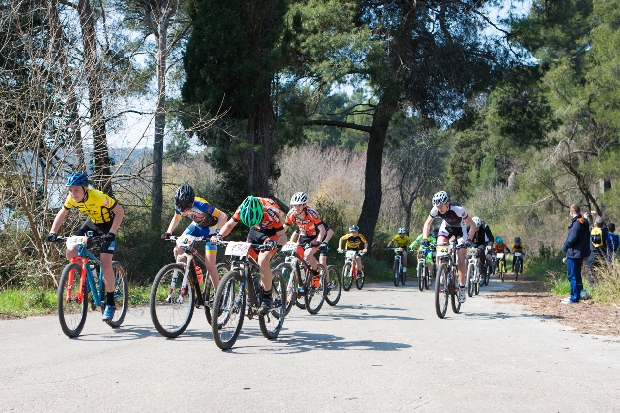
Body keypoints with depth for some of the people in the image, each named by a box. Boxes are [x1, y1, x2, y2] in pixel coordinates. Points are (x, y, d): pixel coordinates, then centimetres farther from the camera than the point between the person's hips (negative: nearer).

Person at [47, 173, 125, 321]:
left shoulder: (99, 197, -33)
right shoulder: (71, 198, -17)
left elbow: (120, 211, -26)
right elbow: (61, 214, -2)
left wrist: (112, 232, -34)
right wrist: (53, 232, -16)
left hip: (107, 226, -6)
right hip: (91, 223, 6)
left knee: (105, 263, -18)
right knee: (71, 253, -14)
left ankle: (110, 304, -6)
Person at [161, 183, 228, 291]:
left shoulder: (201, 205, -38)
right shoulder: (180, 206, -21)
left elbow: (223, 216, -36)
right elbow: (176, 218, 2)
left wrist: (218, 232, -47)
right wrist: (168, 232, -12)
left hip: (210, 229, -6)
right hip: (196, 226, 6)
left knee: (209, 265, -11)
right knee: (178, 249, -14)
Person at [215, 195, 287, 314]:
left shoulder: (271, 211, -35)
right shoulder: (242, 209, -24)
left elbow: (283, 236, -28)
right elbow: (229, 224, -7)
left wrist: (275, 243, -50)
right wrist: (219, 236, -25)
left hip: (272, 233, -5)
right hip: (255, 232, 5)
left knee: (262, 261, -29)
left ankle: (267, 297, -15)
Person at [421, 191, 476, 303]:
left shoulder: (458, 209, -37)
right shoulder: (435, 209, -27)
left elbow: (472, 226, -29)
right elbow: (427, 223, -11)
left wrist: (468, 240, -42)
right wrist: (425, 238, -25)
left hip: (460, 229, -3)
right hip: (446, 227, 3)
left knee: (461, 261, -10)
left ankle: (462, 287, 4)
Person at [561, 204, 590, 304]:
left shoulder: (577, 223, -17)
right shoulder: (583, 222, 14)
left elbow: (572, 239, -23)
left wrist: (565, 247, -4)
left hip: (574, 254, -10)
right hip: (579, 253, 10)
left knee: (573, 276, -5)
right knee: (575, 276, 18)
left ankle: (574, 298, -3)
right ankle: (574, 296, 26)